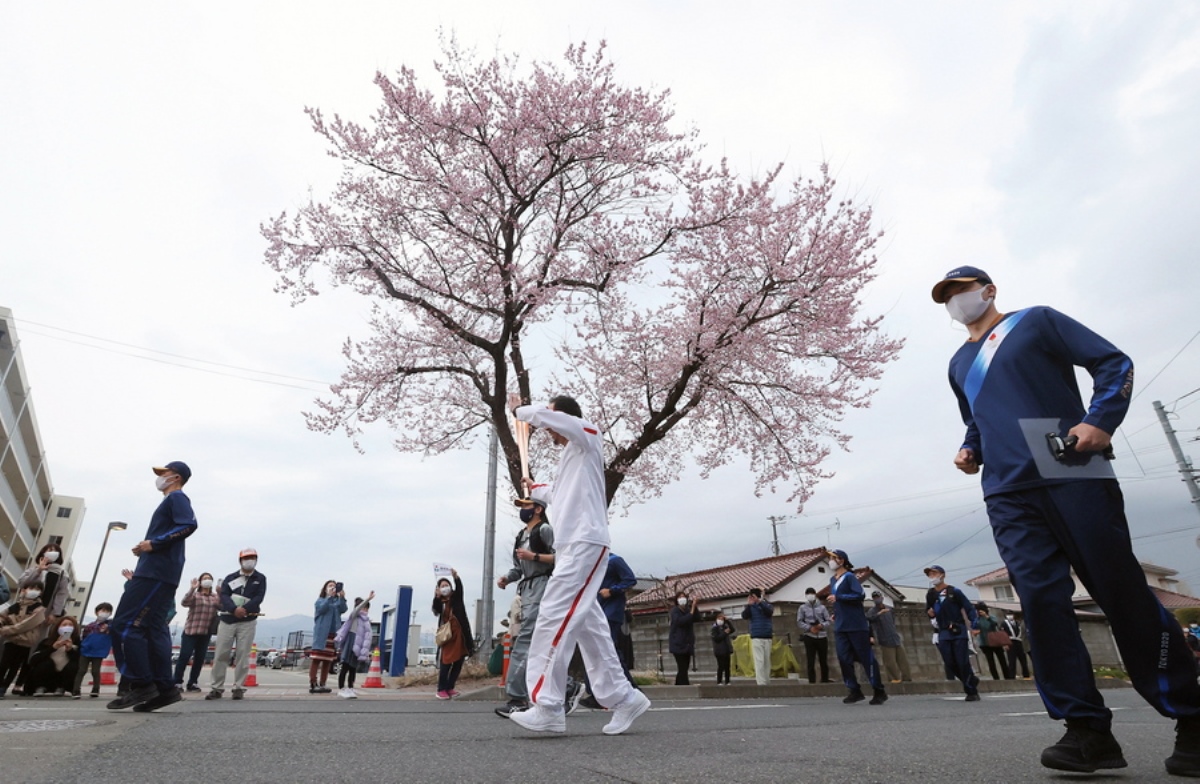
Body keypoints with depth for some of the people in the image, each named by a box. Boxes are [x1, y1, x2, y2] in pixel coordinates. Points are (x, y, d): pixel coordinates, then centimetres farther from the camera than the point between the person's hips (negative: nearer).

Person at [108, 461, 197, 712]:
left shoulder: (176, 497, -4)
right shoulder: (171, 502, 26)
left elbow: (189, 525, -23)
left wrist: (154, 543, -18)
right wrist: (146, 548, 9)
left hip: (156, 573, -10)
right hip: (158, 573, 10)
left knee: (124, 625, -10)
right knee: (154, 629, 6)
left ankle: (142, 685, -8)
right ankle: (164, 688, 6)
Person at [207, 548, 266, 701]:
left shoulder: (260, 578, 6)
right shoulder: (230, 578, 10)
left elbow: (259, 597, -6)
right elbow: (223, 595, -4)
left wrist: (244, 609, -22)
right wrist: (234, 609, -22)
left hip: (248, 621, -2)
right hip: (227, 620, 2)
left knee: (243, 655, -2)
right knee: (220, 654, 1)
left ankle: (239, 688, 4)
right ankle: (216, 688, 10)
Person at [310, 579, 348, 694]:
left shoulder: (337, 601, 15)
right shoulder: (320, 600, 8)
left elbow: (343, 609, -5)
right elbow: (322, 609, -13)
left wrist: (342, 597, -22)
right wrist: (329, 596, -25)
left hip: (333, 635, 4)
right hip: (321, 634, -3)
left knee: (327, 661, 5)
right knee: (316, 659, -7)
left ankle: (322, 684, 10)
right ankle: (312, 684, -6)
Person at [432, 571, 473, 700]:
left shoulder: (456, 597, 9)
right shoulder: (440, 602, 6)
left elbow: (459, 588, -11)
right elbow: (436, 610, -15)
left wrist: (456, 577, -31)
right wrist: (437, 597, -34)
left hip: (460, 635, 2)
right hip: (447, 635, -2)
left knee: (458, 663, 6)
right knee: (445, 663, -6)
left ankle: (450, 687, 17)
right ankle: (441, 690, 3)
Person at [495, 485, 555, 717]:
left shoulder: (545, 529, -5)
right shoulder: (521, 535, 20)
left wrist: (534, 556, -18)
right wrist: (506, 577, 3)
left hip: (541, 587, -10)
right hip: (526, 590, 10)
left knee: (525, 640, -15)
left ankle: (517, 697, -15)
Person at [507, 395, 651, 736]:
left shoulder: (588, 436, 0)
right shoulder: (569, 456, 24)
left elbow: (540, 414, -11)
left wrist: (518, 409, 7)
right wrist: (534, 489, 35)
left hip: (585, 545, -10)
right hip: (571, 547, 10)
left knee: (553, 619, -15)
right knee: (588, 627, 8)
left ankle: (548, 707, -14)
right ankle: (623, 697, 14)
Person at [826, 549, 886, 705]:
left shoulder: (849, 577, -9)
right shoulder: (832, 579, 14)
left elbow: (861, 594, -22)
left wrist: (838, 597, -22)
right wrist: (836, 613, 11)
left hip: (856, 626, -7)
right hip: (840, 627, 7)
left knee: (867, 658, 0)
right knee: (844, 659, 2)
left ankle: (879, 691, 11)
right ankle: (855, 691, 11)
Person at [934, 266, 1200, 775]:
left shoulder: (1036, 322, 9)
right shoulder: (959, 364, 23)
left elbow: (1113, 362, 3)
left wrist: (1100, 419, -13)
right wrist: (970, 452, 12)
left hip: (1075, 476, -4)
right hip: (1008, 494, 4)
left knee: (1123, 594, -1)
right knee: (1041, 600, -6)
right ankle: (1087, 729, -1)